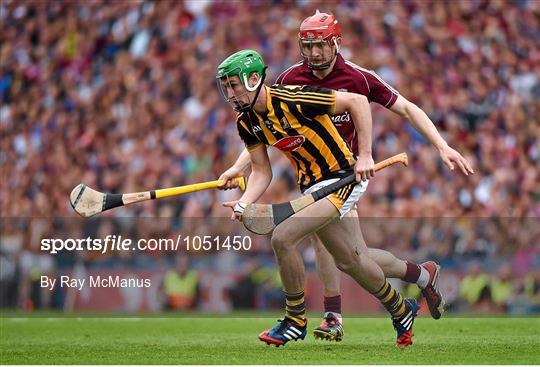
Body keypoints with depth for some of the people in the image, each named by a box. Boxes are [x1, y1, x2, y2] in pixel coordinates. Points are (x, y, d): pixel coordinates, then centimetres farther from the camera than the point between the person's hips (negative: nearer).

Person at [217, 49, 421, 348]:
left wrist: (365, 155, -20)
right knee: (350, 261, 14)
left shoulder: (292, 100, -23)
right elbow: (261, 172, 5)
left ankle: (295, 320, -4)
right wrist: (242, 205, -13)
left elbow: (357, 102, -19)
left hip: (342, 179, -8)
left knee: (282, 238, -21)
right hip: (312, 186, 8)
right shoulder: (246, 122, 0)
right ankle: (400, 309, 39)